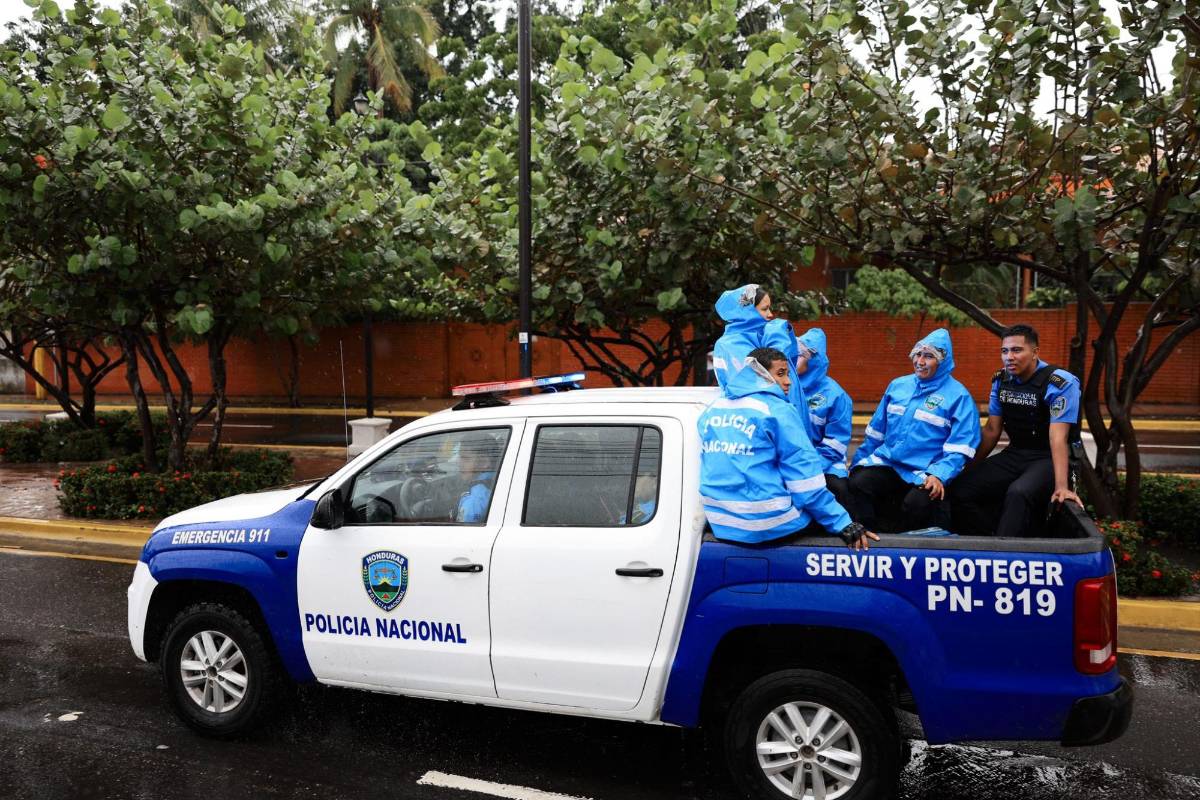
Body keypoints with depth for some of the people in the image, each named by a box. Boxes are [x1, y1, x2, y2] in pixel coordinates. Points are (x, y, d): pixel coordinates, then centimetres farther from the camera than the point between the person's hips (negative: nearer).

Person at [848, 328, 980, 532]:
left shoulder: (958, 395, 1)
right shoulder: (897, 386, 15)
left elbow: (959, 448, -7)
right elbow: (876, 432, 22)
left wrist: (939, 475, -21)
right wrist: (858, 463, 20)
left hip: (925, 473, -4)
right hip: (886, 463, 4)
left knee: (917, 503, -34)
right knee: (858, 483, -26)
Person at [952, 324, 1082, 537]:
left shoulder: (1060, 383, -17)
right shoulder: (1000, 380, 3)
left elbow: (1057, 438, -25)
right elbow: (992, 430, 9)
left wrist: (1061, 486, -32)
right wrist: (971, 468, 10)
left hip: (1049, 458, -6)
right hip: (1015, 454, 6)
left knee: (1018, 494, -36)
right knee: (962, 491, -13)